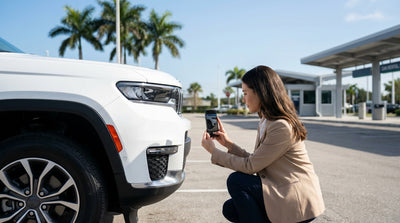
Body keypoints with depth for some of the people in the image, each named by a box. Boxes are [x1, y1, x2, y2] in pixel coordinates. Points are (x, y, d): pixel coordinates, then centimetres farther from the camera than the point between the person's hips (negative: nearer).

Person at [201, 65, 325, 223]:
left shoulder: (282, 127, -22)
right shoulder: (265, 122, 8)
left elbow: (250, 166, -18)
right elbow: (255, 162, 10)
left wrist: (214, 151, -10)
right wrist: (229, 144, 6)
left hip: (300, 199, -9)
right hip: (282, 190, 9)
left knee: (236, 181, -18)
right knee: (230, 209, 3)